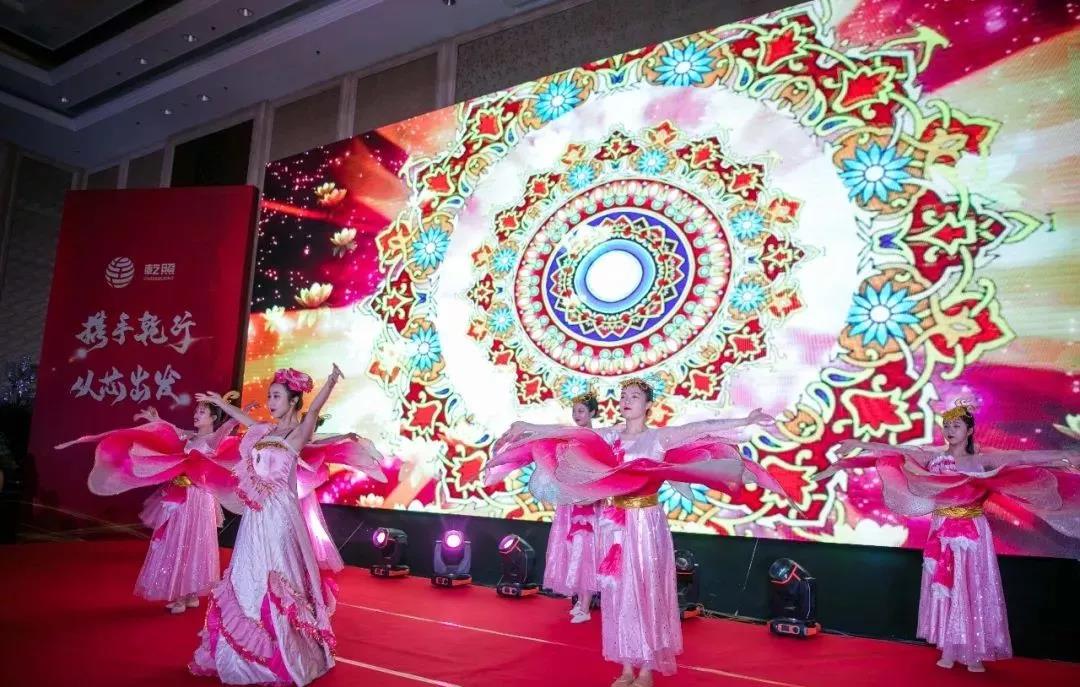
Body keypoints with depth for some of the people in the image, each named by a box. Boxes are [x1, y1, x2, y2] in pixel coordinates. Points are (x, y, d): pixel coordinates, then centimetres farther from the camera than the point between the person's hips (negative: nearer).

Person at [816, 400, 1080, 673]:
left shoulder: (983, 460, -3)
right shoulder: (933, 457, -1)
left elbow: (1025, 458, -11)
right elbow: (894, 451, -4)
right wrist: (859, 444, -7)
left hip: (974, 535, -1)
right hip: (943, 533, 1)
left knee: (975, 590, 3)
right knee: (945, 588, 5)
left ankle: (974, 654, 12)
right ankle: (948, 651, 14)